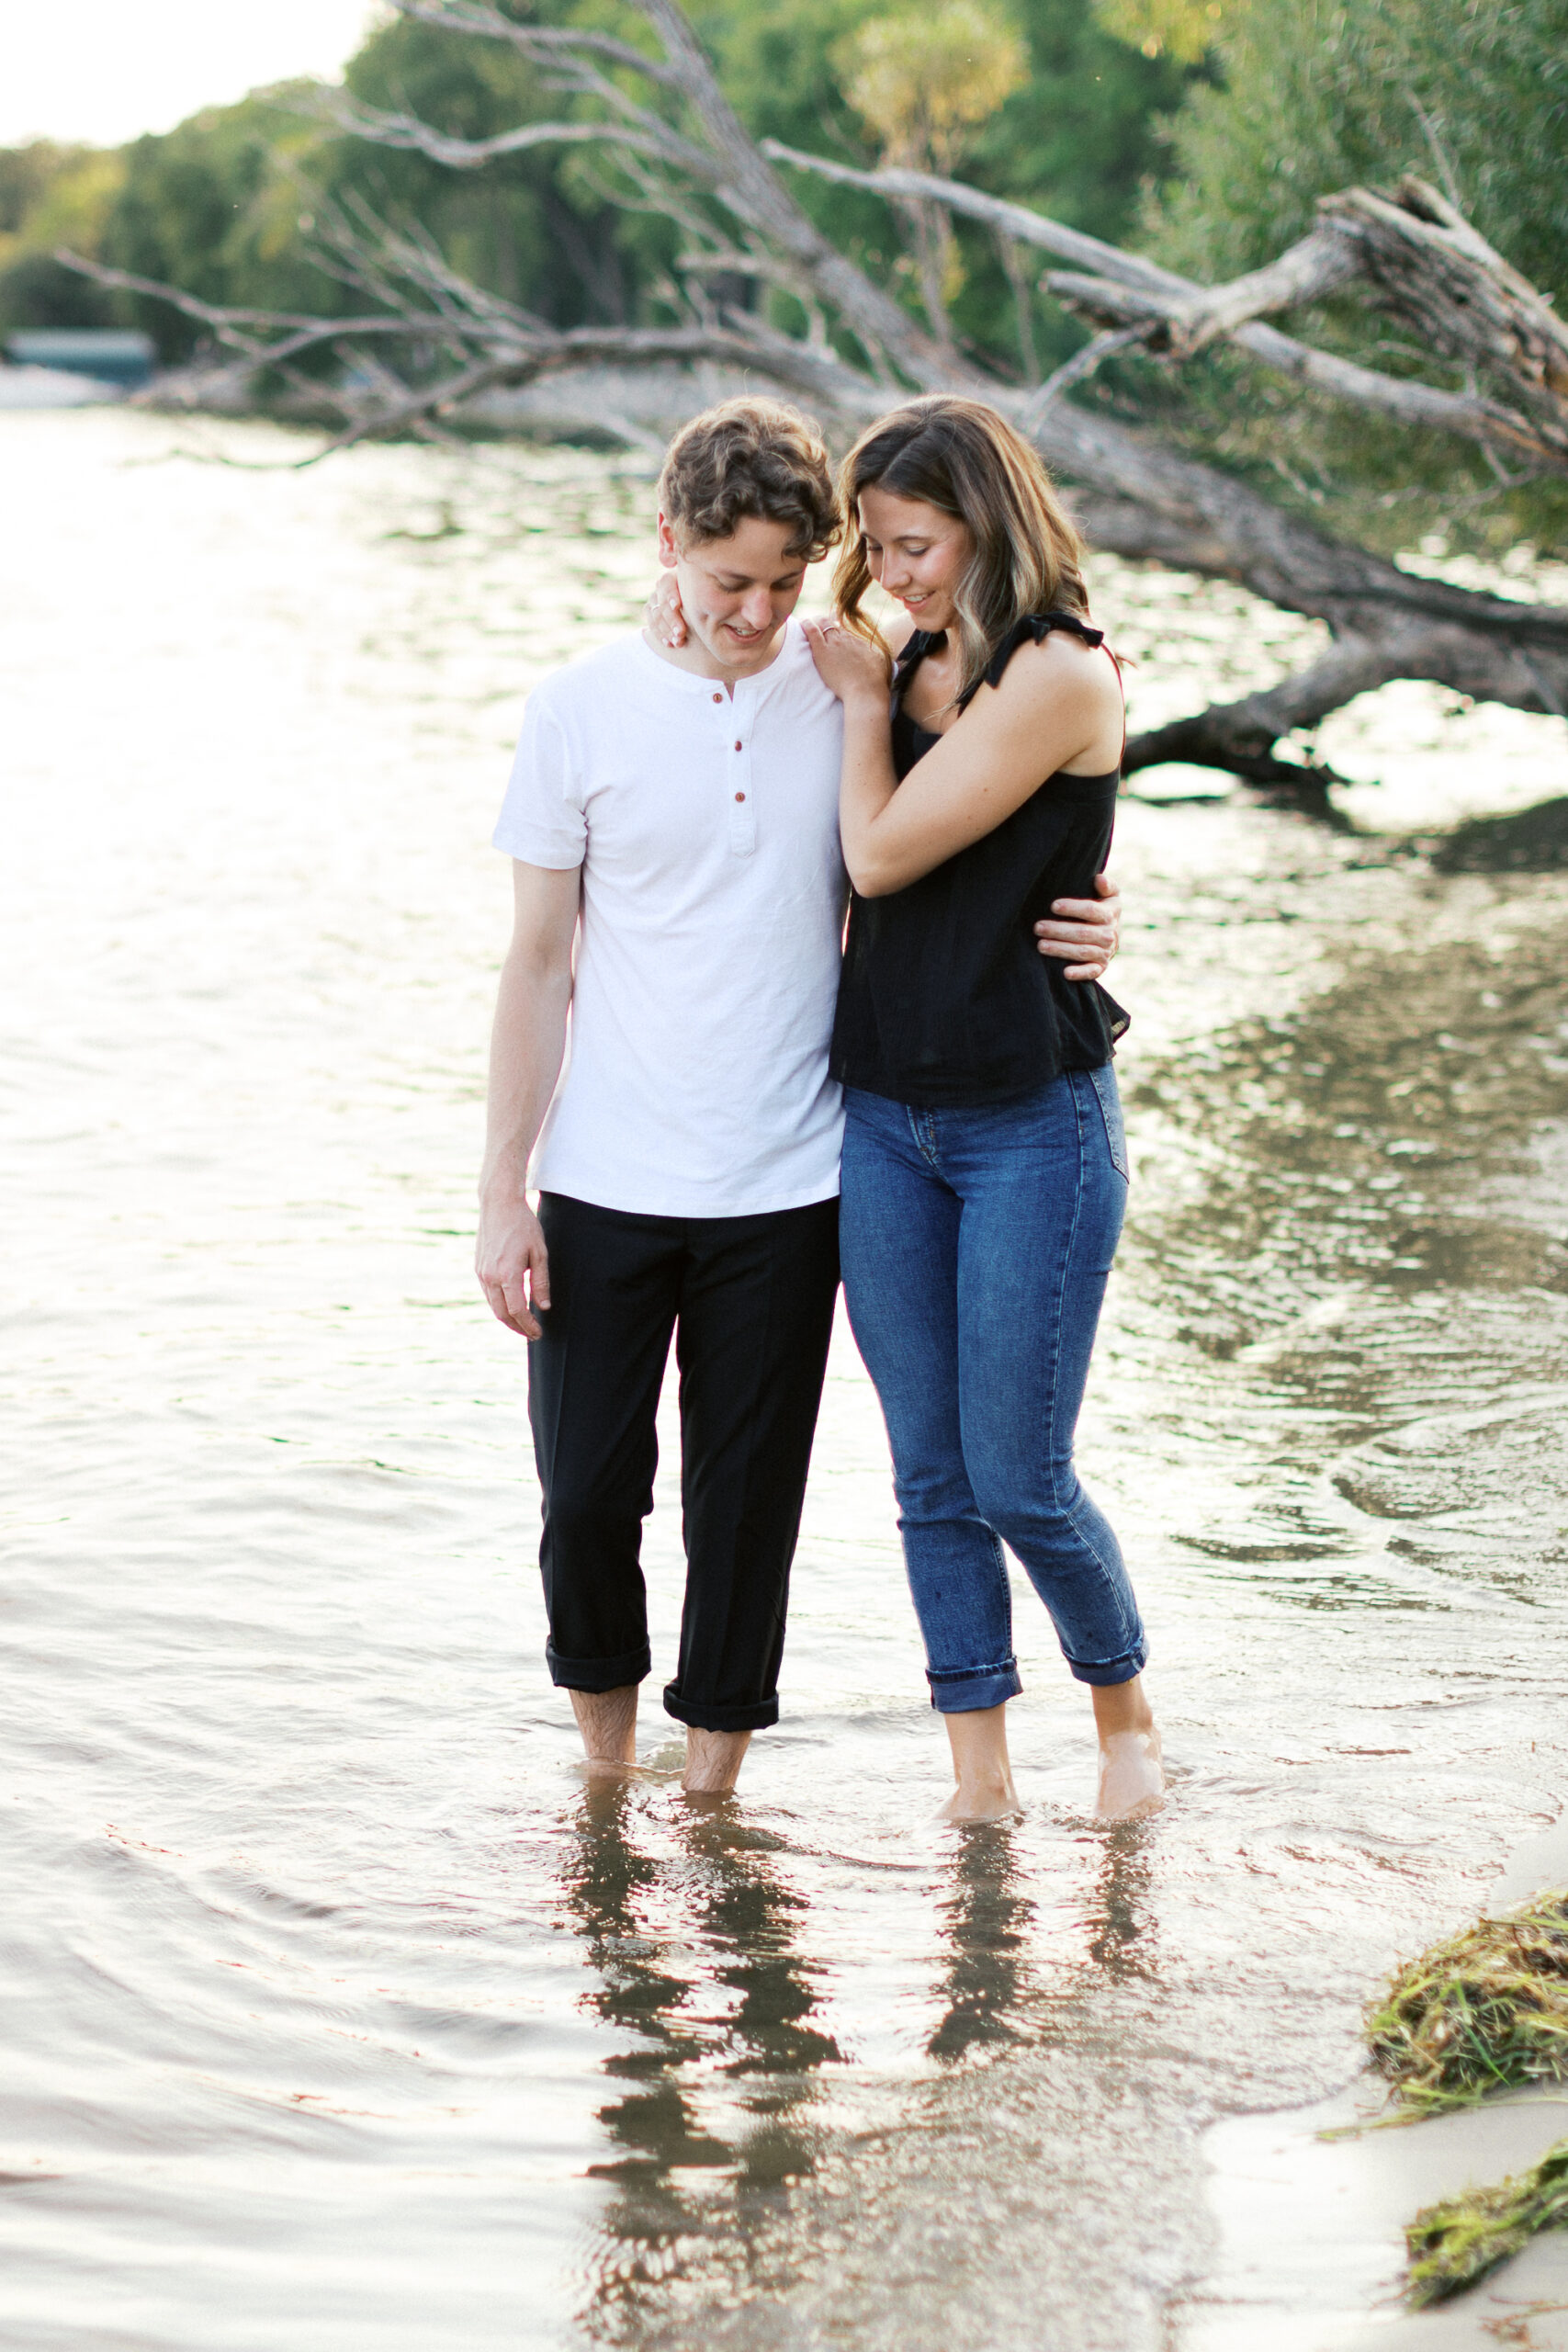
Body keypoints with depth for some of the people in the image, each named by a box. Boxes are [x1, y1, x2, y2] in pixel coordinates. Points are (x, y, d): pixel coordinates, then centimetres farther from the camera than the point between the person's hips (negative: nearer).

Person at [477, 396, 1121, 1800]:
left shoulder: (853, 694, 0)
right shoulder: (583, 709, -2)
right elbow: (539, 962, 2)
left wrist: (1073, 927, -8)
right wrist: (502, 1193, -1)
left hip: (782, 1192, 0)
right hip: (602, 1188, 0)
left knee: (746, 1510, 5)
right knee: (586, 1493, 3)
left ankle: (710, 1804, 20)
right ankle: (605, 1777, 26)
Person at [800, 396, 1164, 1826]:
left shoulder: (1058, 675, -14)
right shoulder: (913, 665, 9)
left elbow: (883, 851, -15)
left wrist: (864, 698, -1)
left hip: (1032, 1127, -6)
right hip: (886, 1115, 7)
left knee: (1019, 1481, -1)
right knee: (931, 1480, 8)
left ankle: (1126, 1709, 25)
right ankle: (979, 1779, 17)